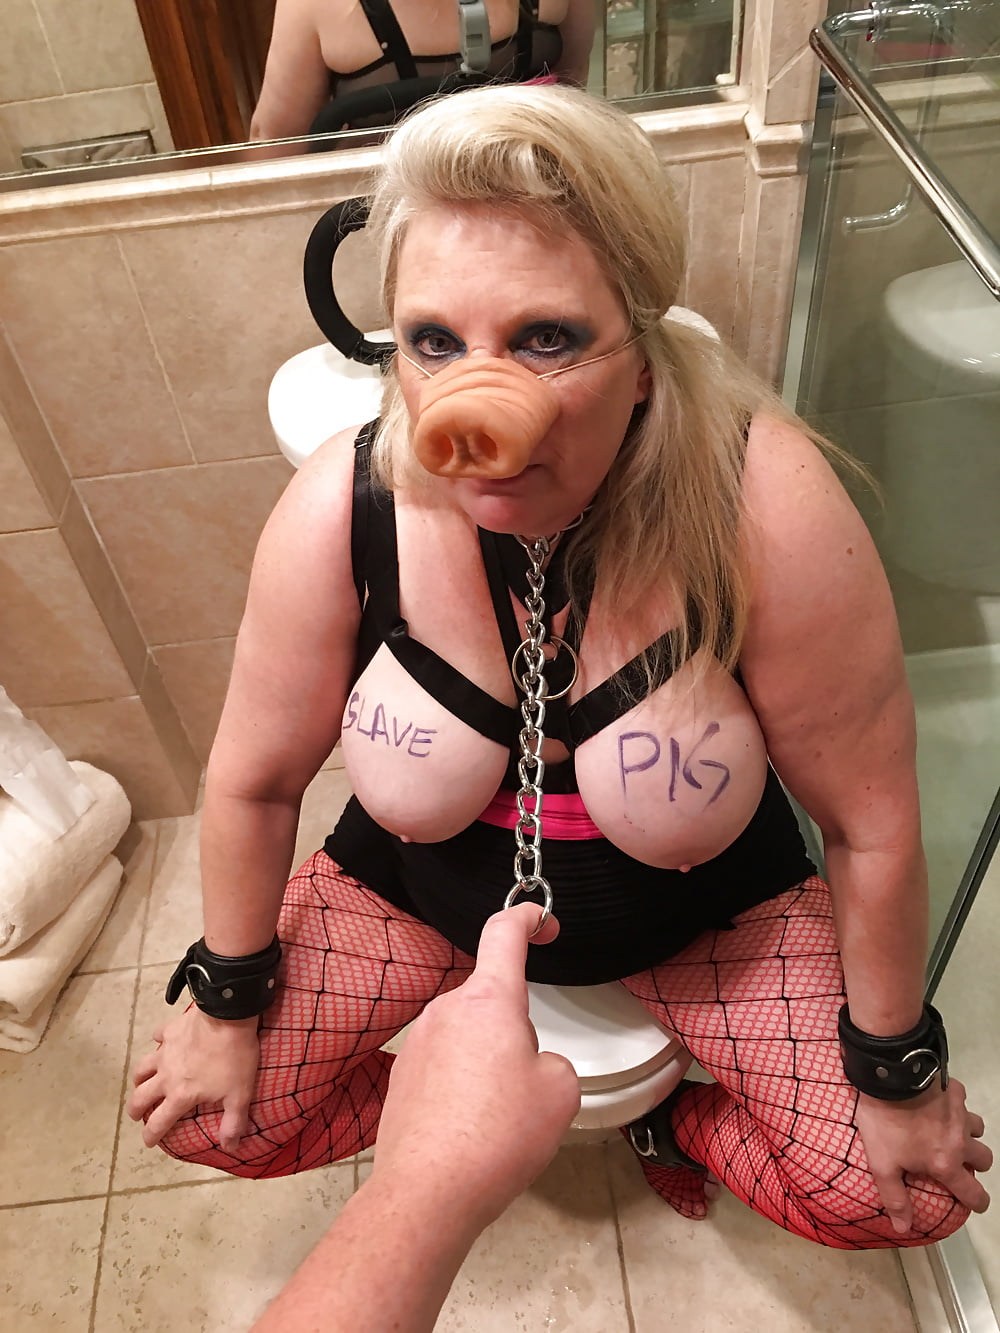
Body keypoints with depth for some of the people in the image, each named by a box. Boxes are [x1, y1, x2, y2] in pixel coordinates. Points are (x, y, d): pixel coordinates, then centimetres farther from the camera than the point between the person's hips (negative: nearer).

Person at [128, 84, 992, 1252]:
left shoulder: (764, 510, -31)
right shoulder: (338, 511, -26)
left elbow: (870, 822, -18)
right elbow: (255, 781, -10)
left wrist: (898, 1072, -6)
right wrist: (227, 1003, 3)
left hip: (704, 905, 0)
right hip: (421, 887, 2)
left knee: (894, 1193, -7)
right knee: (205, 1117, 0)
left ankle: (677, 1118, 25)